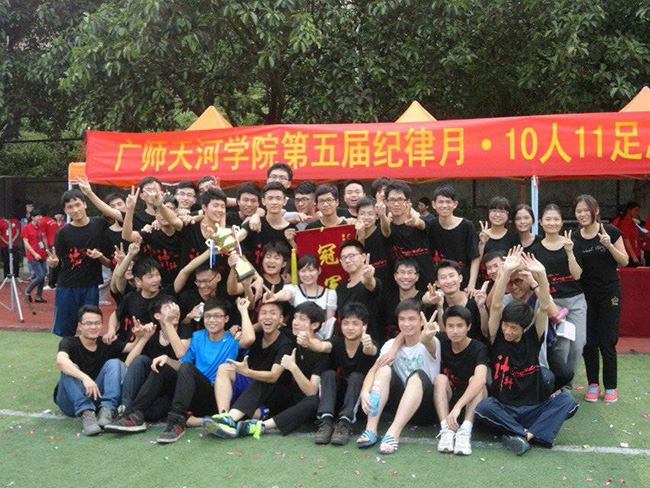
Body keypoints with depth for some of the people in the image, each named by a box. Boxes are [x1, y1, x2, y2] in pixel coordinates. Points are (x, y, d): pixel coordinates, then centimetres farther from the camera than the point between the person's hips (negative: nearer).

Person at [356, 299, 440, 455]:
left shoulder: (432, 343, -7)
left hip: (425, 407, -3)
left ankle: (393, 434, -42)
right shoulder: (392, 344, 4)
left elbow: (430, 345, -34)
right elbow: (374, 370, -9)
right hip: (400, 404, 3)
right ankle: (371, 429, -30)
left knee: (418, 375, -31)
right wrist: (364, 391, -30)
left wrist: (426, 338, -59)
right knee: (385, 368, -20)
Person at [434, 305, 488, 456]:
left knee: (475, 379, -28)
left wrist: (458, 406, -48)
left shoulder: (478, 348, -19)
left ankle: (465, 430, -42)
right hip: (446, 400, 3)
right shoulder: (441, 341, -6)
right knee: (440, 378, -23)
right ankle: (446, 429, -38)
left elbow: (480, 379, -37)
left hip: (471, 402, -2)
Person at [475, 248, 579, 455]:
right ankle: (529, 434, -28)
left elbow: (545, 308, -10)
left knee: (566, 400, -24)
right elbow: (496, 306, -15)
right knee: (483, 406, -33)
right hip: (503, 410, -2)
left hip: (534, 410, 2)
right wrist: (506, 271, -25)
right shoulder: (497, 339, -1)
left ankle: (526, 435, -31)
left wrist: (541, 274, -24)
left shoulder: (532, 338, 3)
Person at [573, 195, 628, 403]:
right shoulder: (575, 238, 1)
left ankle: (610, 387, 14)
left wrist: (609, 245, -19)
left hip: (609, 294, -2)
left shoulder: (610, 232, -6)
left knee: (607, 342, -1)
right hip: (586, 295, 2)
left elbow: (624, 261, -4)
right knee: (588, 342, 5)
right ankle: (593, 384, 19)